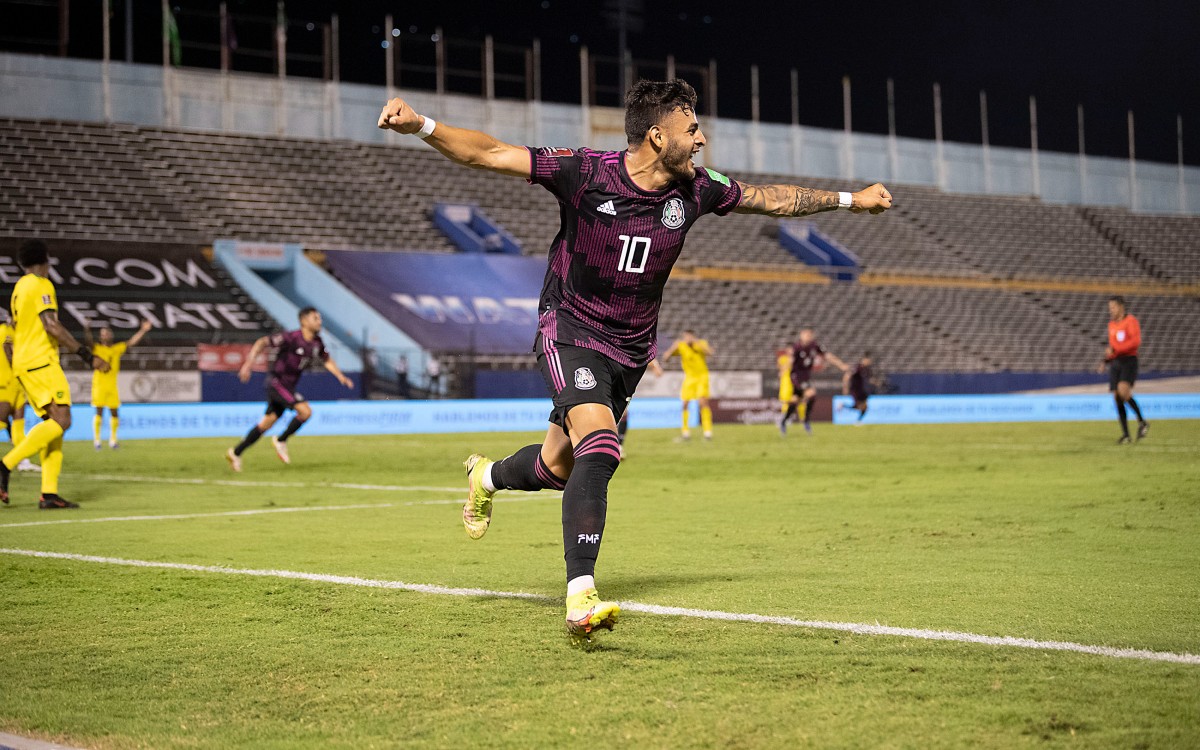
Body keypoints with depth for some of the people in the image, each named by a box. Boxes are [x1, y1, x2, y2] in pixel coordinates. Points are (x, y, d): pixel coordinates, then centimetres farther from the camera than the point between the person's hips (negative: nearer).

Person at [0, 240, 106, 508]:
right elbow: (51, 326, -19)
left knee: (54, 423, 5)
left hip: (23, 364, 10)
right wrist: (87, 355, -17)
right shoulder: (42, 285, -8)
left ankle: (49, 493, -4)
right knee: (61, 420, -16)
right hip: (41, 362, -10)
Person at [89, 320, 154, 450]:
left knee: (114, 412, 5)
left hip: (112, 385, 4)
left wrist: (143, 330, 0)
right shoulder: (96, 349, 0)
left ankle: (112, 439, 18)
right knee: (99, 411, -8)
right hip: (99, 384, -4)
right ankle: (96, 438, 0)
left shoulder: (117, 349, 11)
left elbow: (132, 342, 8)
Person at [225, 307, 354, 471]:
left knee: (267, 423, 10)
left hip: (288, 386, 8)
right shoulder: (291, 338, -19)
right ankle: (281, 441, 0)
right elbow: (262, 342, -19)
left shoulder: (317, 342, 4)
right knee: (305, 411, -19)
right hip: (277, 381, -8)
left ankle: (236, 452, 19)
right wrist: (249, 362, -31)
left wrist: (341, 376, 8)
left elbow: (327, 360, 21)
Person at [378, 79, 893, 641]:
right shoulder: (585, 172, -17)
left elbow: (773, 199, 12)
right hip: (570, 332, -5)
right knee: (600, 449, -28)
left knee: (558, 468, 12)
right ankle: (581, 600, -31)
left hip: (631, 348, 5)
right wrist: (421, 126, -33)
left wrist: (851, 200, 19)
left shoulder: (694, 190, -3)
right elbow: (490, 154, -19)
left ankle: (487, 477, 48)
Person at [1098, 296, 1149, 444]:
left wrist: (1114, 349, -22)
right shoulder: (1112, 324, 17)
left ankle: (1142, 422, -11)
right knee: (1117, 398, -1)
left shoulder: (1131, 321, -5)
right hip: (1115, 363, 7)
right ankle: (1126, 435, 3)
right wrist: (1106, 361, 14)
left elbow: (1136, 341, -19)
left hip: (1129, 361, -7)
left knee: (1123, 390, -28)